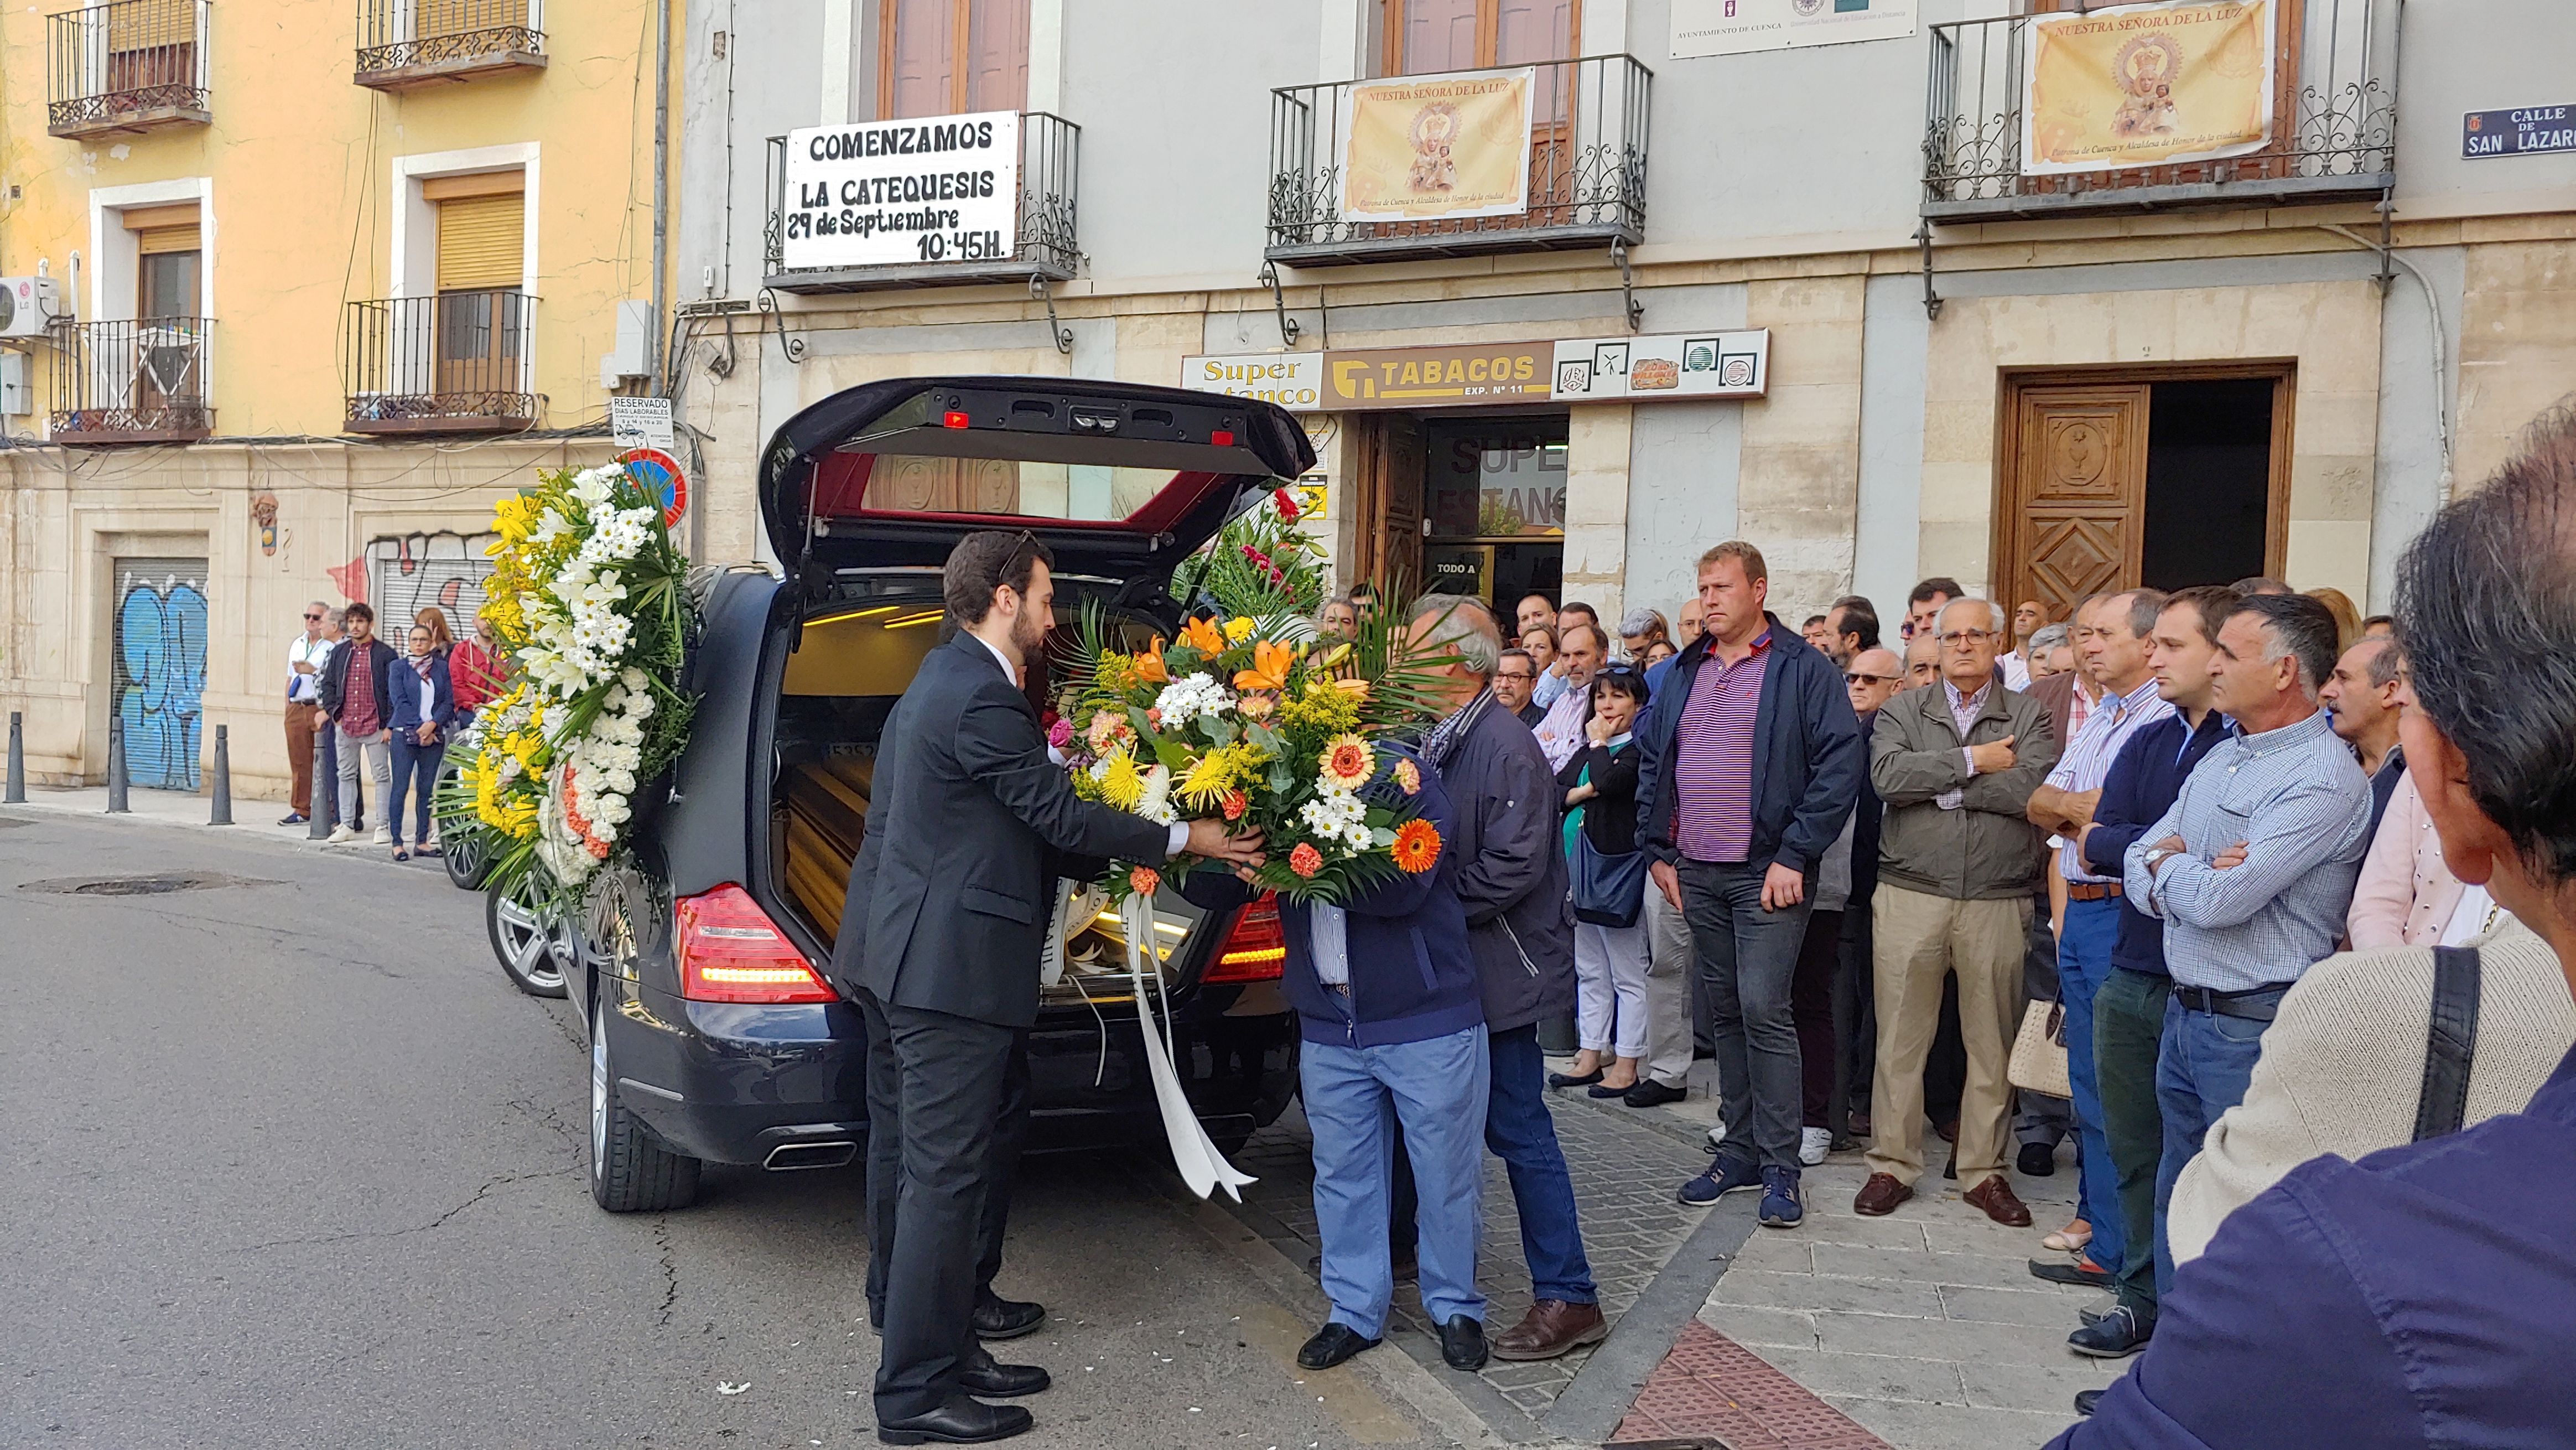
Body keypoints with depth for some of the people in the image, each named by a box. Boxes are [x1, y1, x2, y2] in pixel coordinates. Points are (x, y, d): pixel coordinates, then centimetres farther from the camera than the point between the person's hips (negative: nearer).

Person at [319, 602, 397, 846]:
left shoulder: (385, 654, -3)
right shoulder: (340, 652, 11)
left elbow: (394, 690, -4)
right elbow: (328, 684, 17)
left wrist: (389, 724, -9)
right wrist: (334, 713, 5)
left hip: (375, 726, -5)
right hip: (345, 725, 5)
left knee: (382, 775, 0)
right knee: (346, 775, 10)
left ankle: (383, 826, 5)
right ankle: (347, 825, 17)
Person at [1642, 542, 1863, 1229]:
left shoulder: (1804, 671, -5)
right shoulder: (1685, 674, 13)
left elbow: (1840, 766, -12)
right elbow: (1650, 761, 18)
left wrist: (1795, 856, -16)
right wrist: (1659, 851, 11)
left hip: (1768, 874, -6)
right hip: (1697, 874, 6)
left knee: (1764, 1010, -10)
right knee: (1725, 1011, 11)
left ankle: (1781, 1167, 0)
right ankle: (1740, 1151, 20)